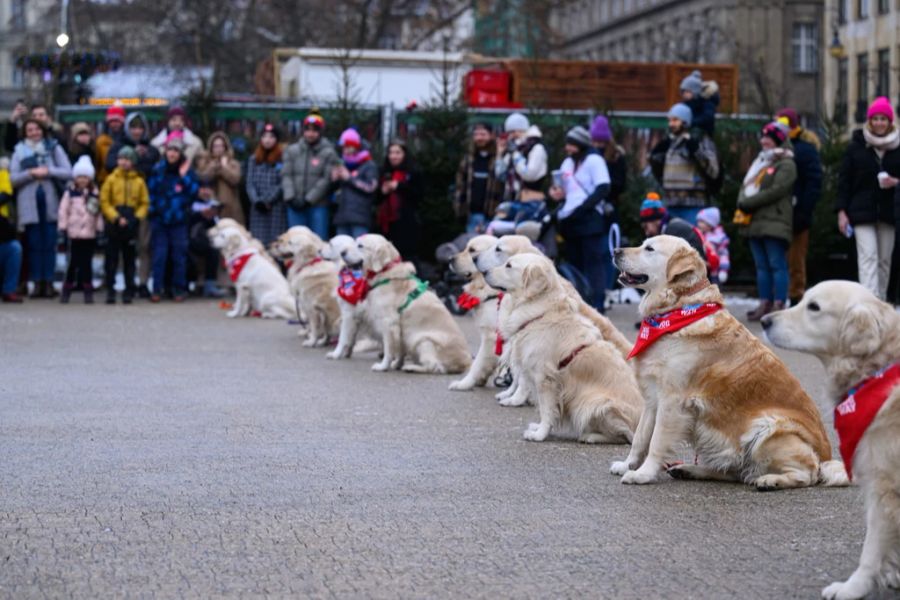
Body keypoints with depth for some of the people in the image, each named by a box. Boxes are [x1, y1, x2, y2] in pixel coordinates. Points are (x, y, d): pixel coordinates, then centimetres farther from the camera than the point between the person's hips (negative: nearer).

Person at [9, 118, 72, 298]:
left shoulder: (54, 147, 8)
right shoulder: (20, 151, 9)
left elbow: (68, 172, 0)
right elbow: (13, 178, 3)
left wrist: (48, 171, -11)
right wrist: (31, 173, -10)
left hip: (50, 201, 0)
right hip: (29, 202, 0)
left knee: (49, 244, -2)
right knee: (34, 244, -1)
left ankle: (48, 282, 3)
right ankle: (37, 283, 3)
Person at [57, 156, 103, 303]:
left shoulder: (94, 193, 8)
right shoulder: (70, 191, 0)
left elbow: (98, 212, 10)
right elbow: (63, 210, -2)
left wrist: (99, 228, 5)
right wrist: (63, 227, -5)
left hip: (89, 233, 2)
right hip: (74, 233, -2)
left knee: (86, 263, 5)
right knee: (73, 262, 2)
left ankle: (88, 291, 11)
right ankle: (67, 291, 12)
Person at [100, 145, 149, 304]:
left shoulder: (139, 181, 6)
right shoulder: (111, 179, 2)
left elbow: (145, 203, 7)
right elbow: (104, 201, -1)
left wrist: (137, 218, -9)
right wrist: (116, 218, -11)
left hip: (131, 225, 1)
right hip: (114, 225, -1)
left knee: (129, 260, 6)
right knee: (112, 259, 0)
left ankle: (129, 291, 11)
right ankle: (110, 290, 5)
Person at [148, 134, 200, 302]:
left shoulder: (187, 170, 1)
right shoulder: (158, 169, 3)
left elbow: (194, 191, -8)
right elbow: (151, 192, 9)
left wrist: (184, 176, -14)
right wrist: (152, 210, 4)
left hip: (179, 221, 0)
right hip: (160, 220, 1)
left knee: (179, 256, 4)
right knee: (159, 255, -1)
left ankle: (179, 289, 12)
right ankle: (157, 289, 3)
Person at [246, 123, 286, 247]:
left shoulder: (283, 158, -1)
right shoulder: (254, 159, 13)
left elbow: (283, 184, -7)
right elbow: (250, 183, 8)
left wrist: (267, 200, -10)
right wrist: (256, 201, -7)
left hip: (276, 207, -4)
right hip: (258, 208, 4)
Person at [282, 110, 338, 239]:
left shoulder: (328, 153, -1)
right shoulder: (292, 150, 9)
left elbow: (326, 180, -7)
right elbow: (286, 175, 6)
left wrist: (309, 200, -12)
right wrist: (290, 197, -8)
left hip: (318, 206, -3)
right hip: (295, 206, 3)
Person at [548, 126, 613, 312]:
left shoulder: (594, 160, -4)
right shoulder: (567, 163, 18)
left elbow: (603, 189, -12)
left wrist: (582, 207, -19)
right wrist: (558, 194, 4)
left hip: (590, 218, -8)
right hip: (570, 219, 8)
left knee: (593, 263, -8)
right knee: (574, 263, 10)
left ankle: (596, 304, -9)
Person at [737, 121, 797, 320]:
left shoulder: (786, 165, -3)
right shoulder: (760, 163, 24)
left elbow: (775, 191, -15)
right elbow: (745, 187, 18)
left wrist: (748, 203, -14)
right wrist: (743, 202, -5)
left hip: (774, 224, -8)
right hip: (755, 223, 8)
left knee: (777, 265, -9)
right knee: (761, 266, 7)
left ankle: (779, 304, -11)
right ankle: (765, 303, 9)